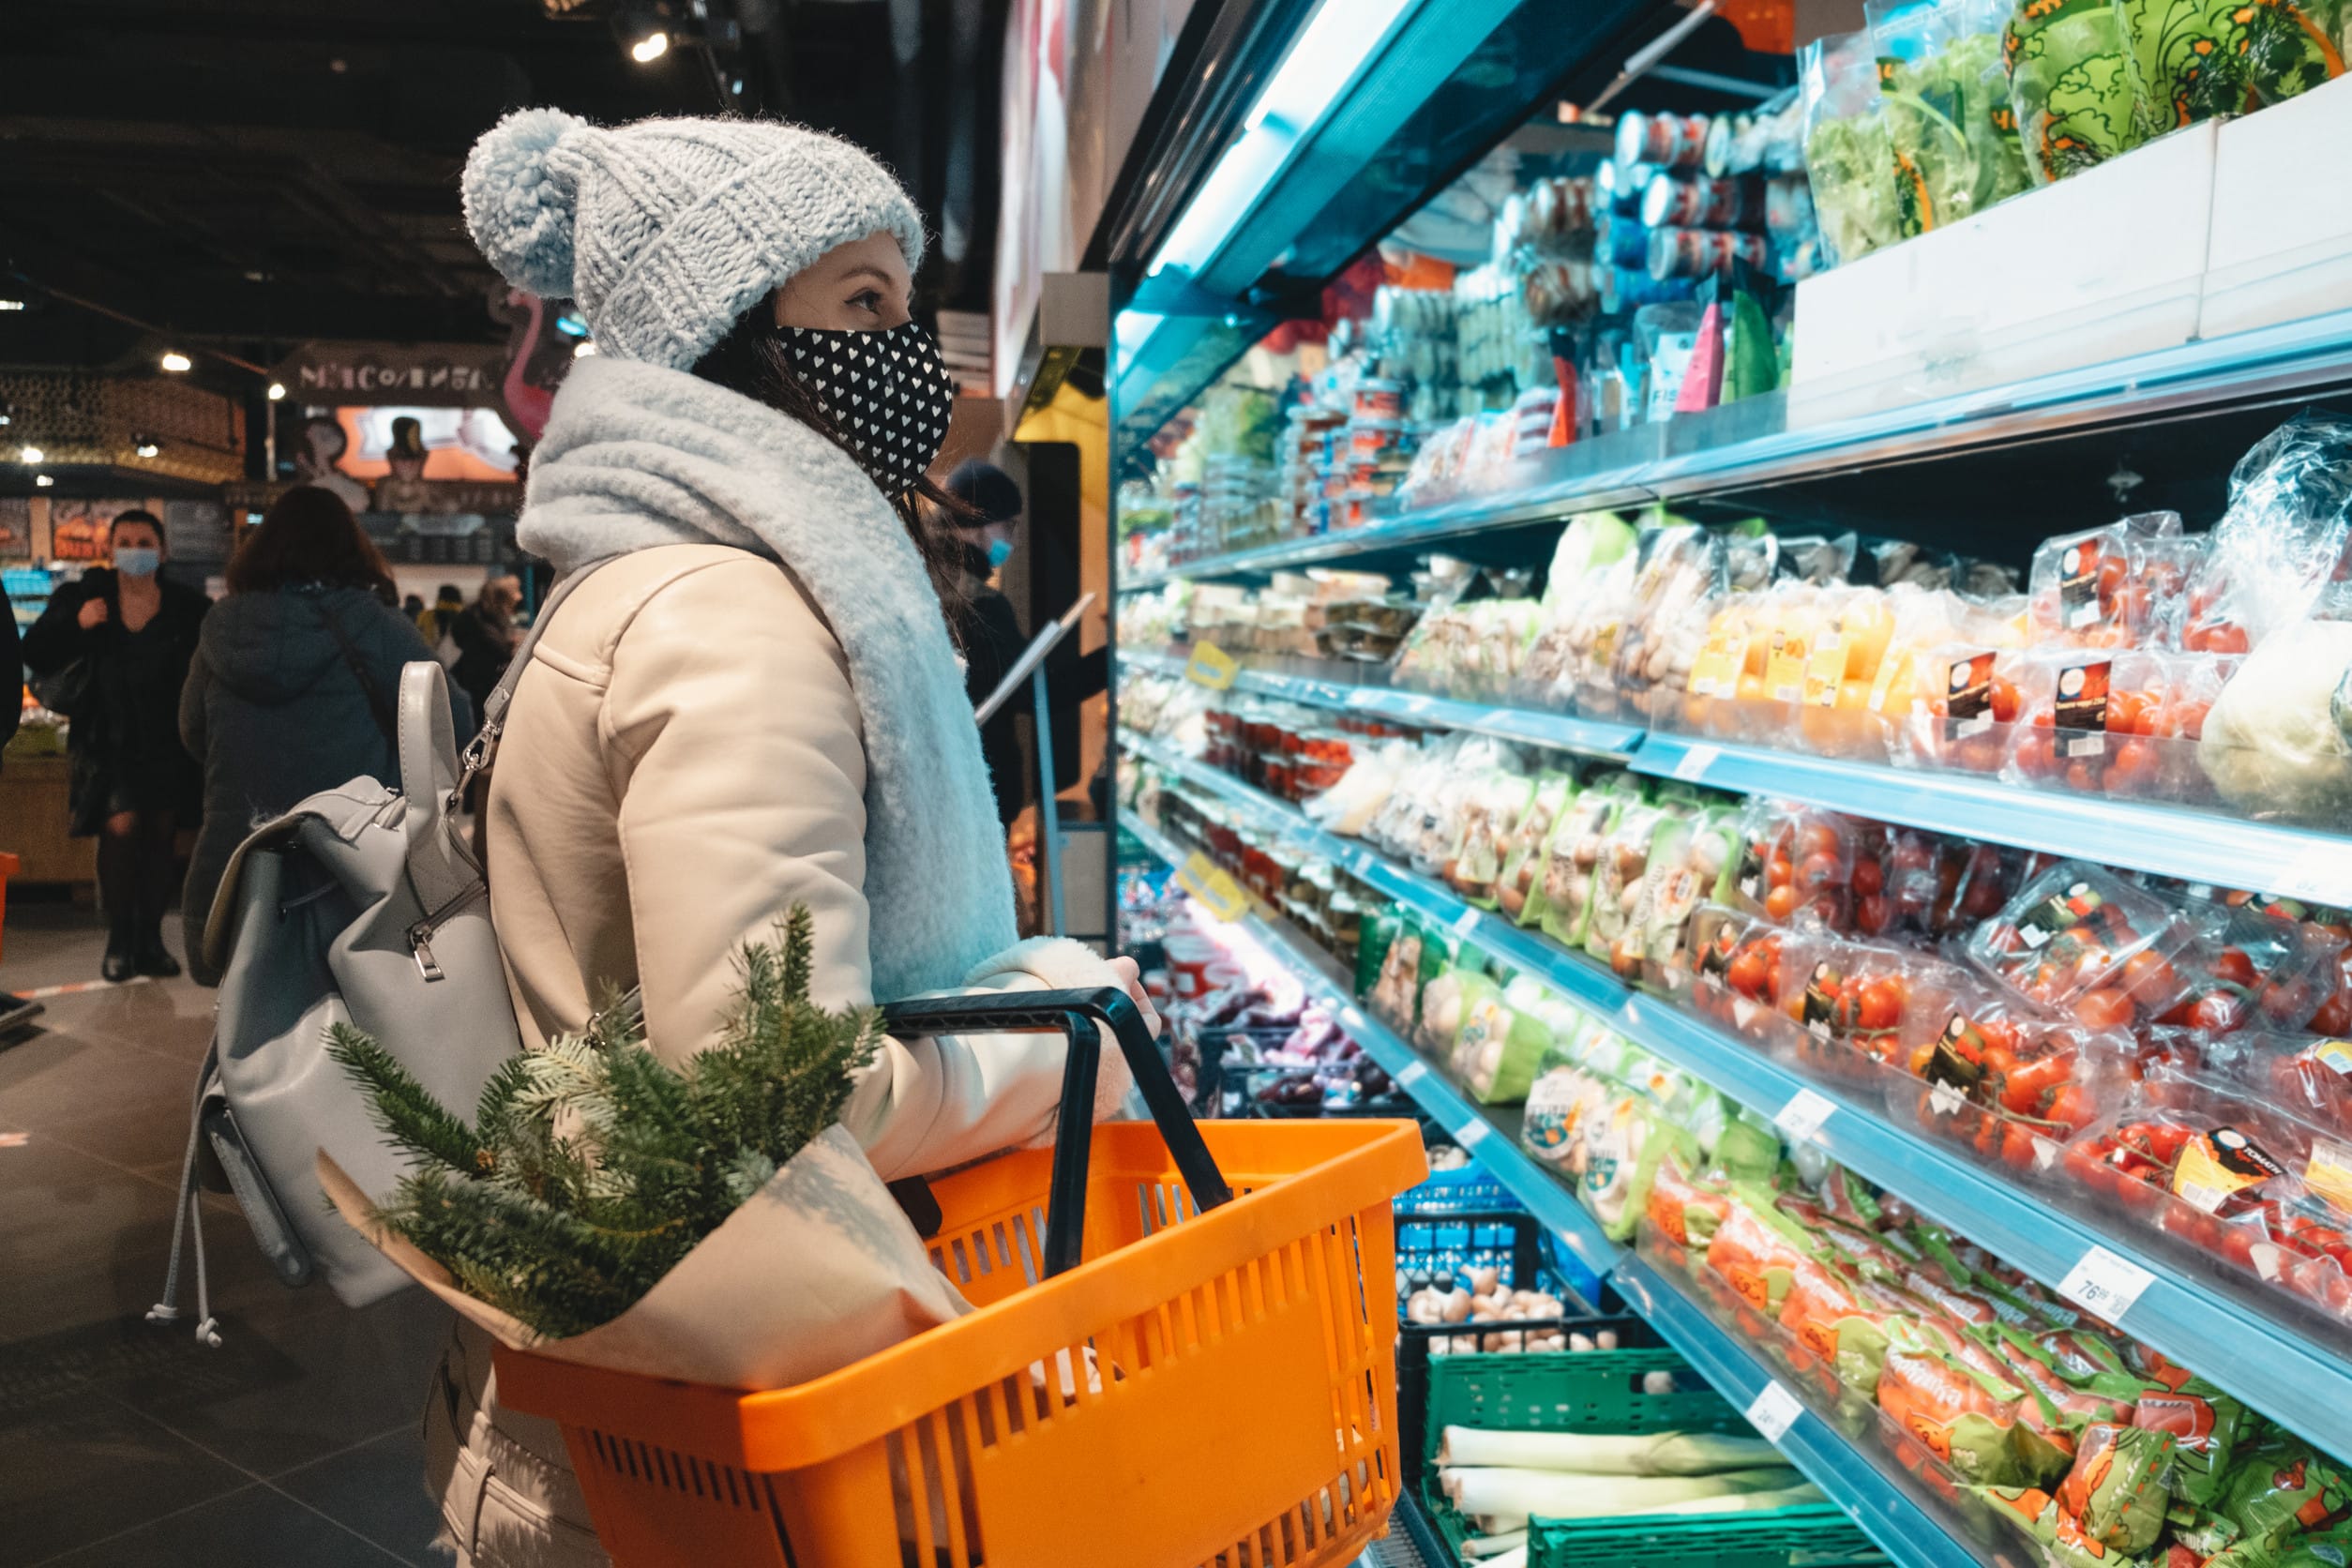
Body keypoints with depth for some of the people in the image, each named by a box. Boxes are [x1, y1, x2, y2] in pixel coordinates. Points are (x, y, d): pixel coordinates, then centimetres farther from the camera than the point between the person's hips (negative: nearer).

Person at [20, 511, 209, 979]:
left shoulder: (188, 608, 0)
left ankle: (151, 938, 19)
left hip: (168, 742, 1)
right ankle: (119, 940, 1)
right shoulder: (84, 598, 2)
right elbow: (37, 656, 2)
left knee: (161, 834, 7)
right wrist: (77, 624, -14)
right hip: (110, 742, -1)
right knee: (121, 827, -12)